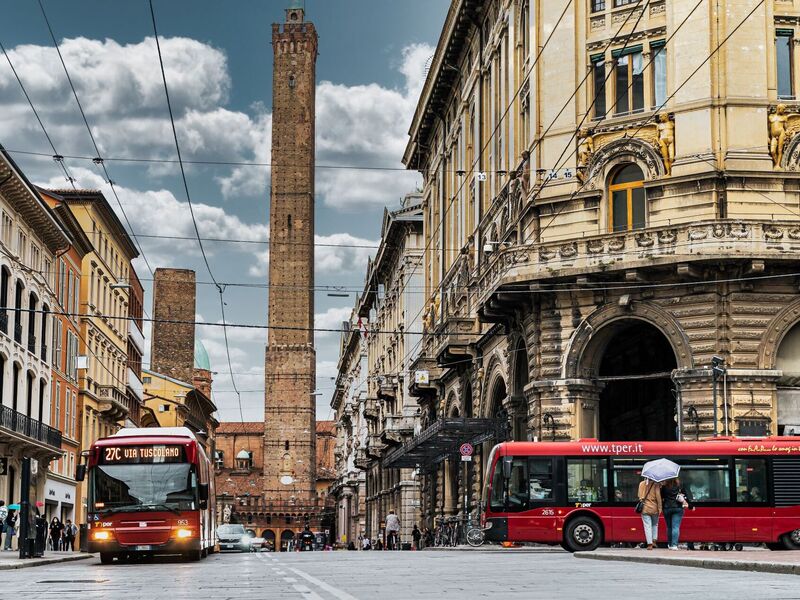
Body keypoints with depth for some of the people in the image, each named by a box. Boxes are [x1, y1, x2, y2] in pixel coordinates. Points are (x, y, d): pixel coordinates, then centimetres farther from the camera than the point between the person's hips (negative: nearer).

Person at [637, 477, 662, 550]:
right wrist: (659, 508, -4)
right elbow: (658, 496, -8)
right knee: (655, 525, 20)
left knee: (647, 526, 0)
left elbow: (640, 495, 5)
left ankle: (650, 544, -7)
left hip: (645, 508, 1)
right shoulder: (656, 484, -7)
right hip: (654, 508, 0)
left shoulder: (641, 484, 1)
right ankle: (654, 540, 14)